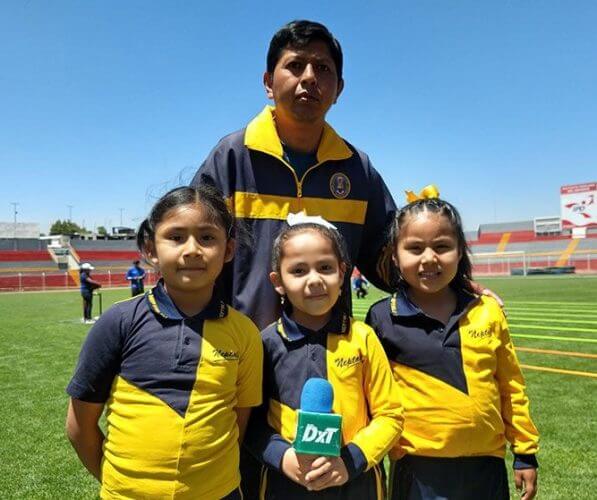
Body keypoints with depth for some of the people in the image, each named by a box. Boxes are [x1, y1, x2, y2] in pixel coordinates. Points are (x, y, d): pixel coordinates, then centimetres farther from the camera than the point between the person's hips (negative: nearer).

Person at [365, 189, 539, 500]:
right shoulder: (383, 318, -9)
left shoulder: (487, 312, -1)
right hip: (418, 471, -2)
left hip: (487, 465, 3)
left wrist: (525, 452, 11)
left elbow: (511, 387, 7)